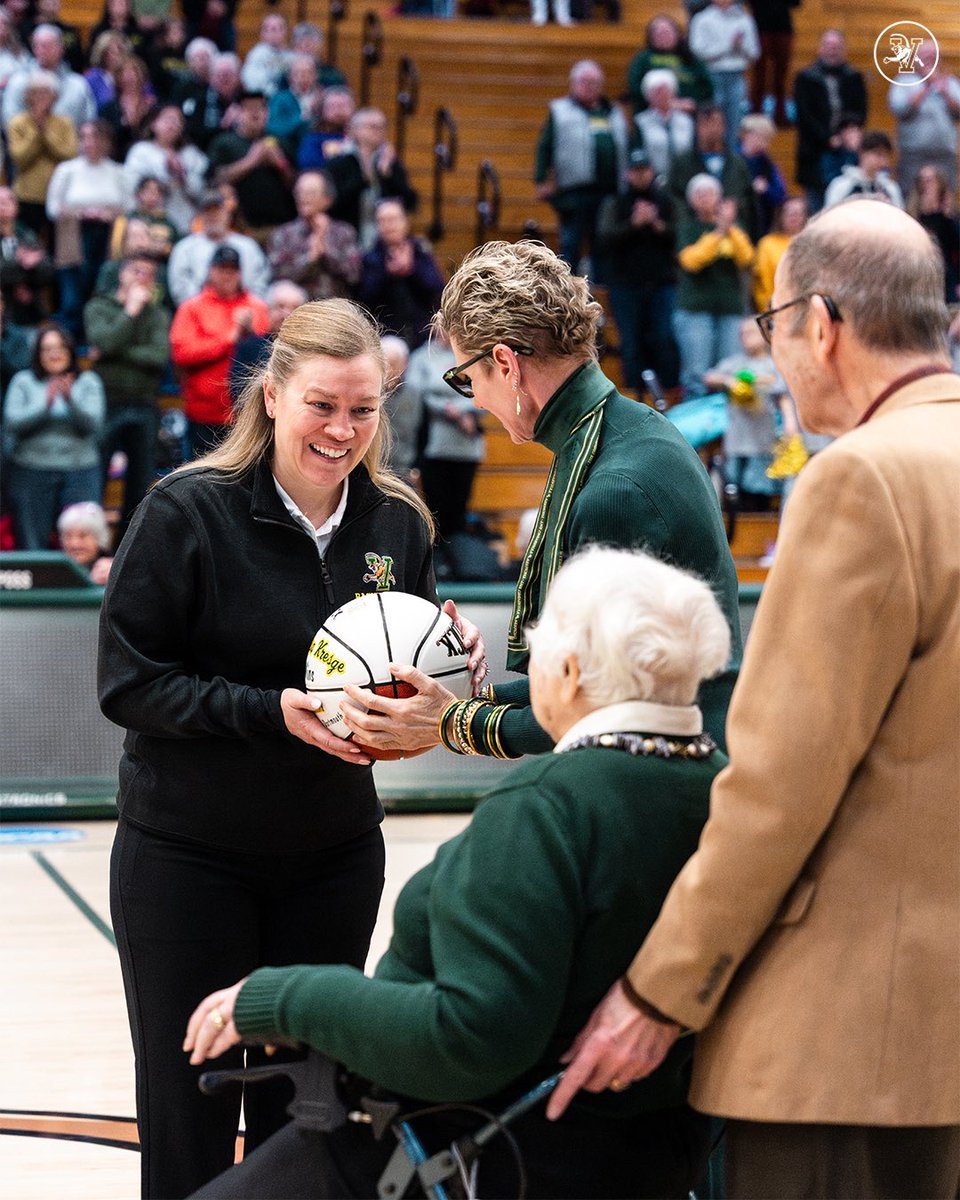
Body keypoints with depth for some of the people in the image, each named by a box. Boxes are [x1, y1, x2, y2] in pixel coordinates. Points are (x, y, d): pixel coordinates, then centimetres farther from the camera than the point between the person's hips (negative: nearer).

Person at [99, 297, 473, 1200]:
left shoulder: (397, 524, 2)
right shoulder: (188, 512, -12)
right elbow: (128, 682, -13)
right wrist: (271, 711, -23)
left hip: (336, 855, 4)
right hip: (186, 857, -3)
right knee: (188, 1122, 4)